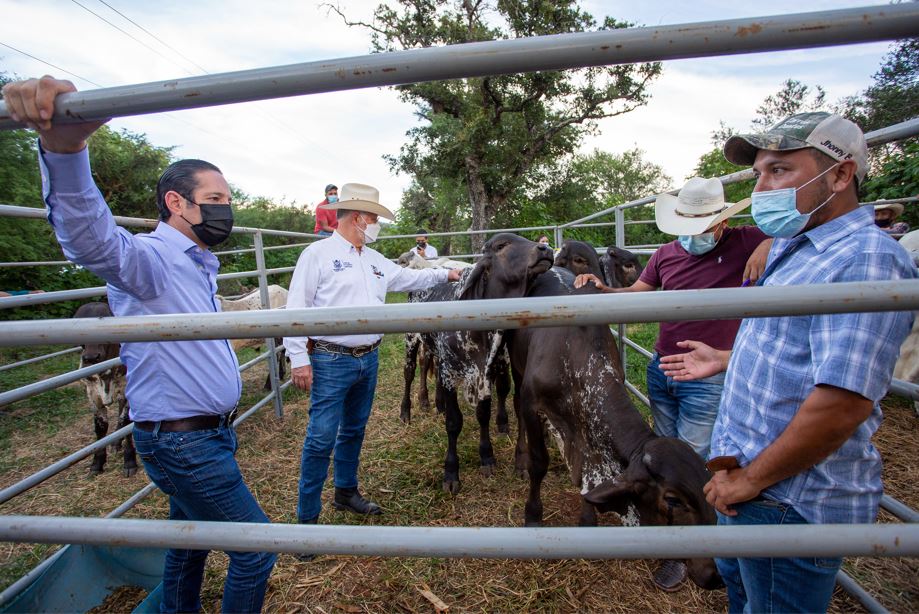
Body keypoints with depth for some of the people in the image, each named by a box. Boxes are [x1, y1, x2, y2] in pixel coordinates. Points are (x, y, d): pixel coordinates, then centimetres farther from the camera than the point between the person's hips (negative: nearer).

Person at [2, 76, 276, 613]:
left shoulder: (200, 266, 13)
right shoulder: (150, 258, -17)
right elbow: (93, 240, -41)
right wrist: (63, 146, -57)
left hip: (205, 434, 9)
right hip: (182, 441, -9)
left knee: (190, 543, 23)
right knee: (258, 547, 1)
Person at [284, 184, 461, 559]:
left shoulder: (374, 260, 13)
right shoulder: (318, 254, -9)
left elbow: (408, 278, 27)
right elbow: (296, 309, -12)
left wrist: (444, 274, 25)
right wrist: (298, 359, -16)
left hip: (368, 359, 7)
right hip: (330, 362, -7)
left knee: (354, 431, 19)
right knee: (321, 440, -2)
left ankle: (346, 493, 37)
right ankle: (307, 517, 13)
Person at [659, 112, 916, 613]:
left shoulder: (865, 260, -22)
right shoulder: (793, 247, 10)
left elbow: (842, 402, -29)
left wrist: (749, 479, -21)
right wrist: (727, 360, 19)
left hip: (790, 501, -9)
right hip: (747, 474, 9)